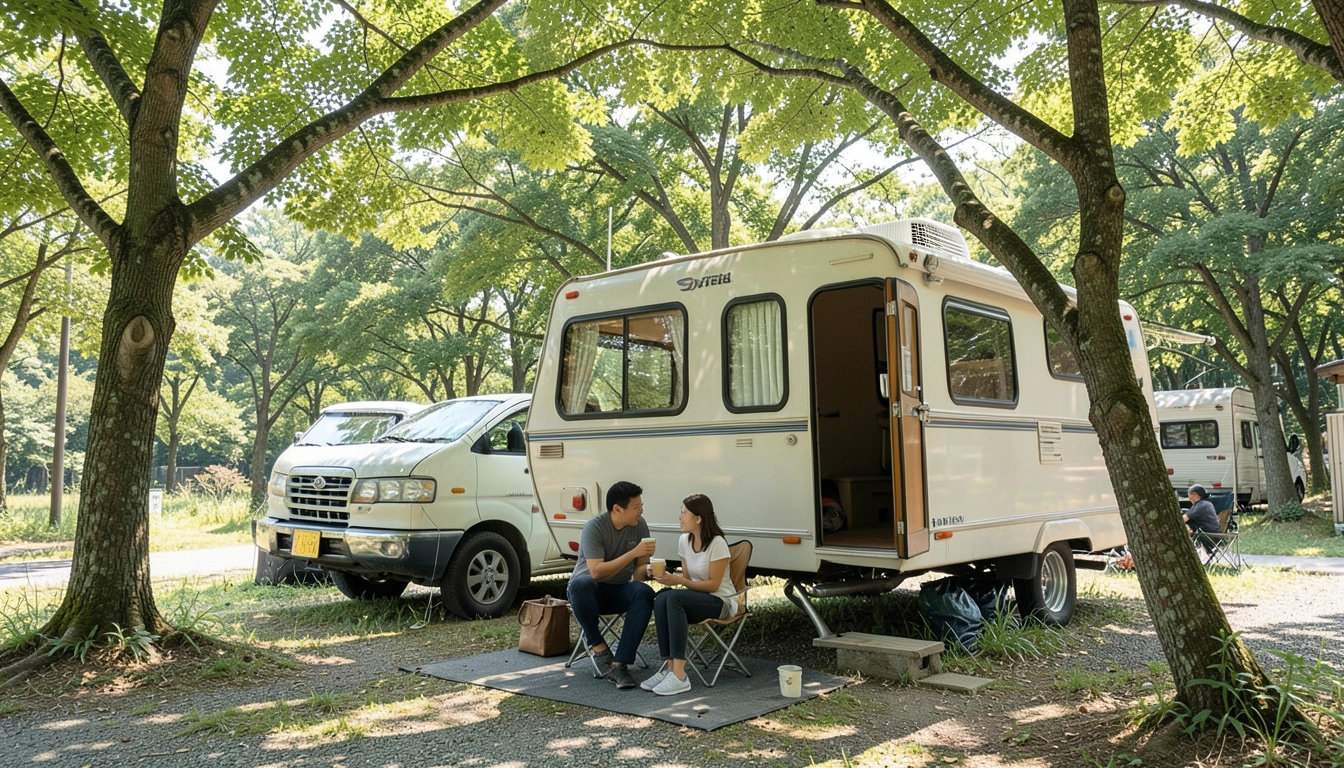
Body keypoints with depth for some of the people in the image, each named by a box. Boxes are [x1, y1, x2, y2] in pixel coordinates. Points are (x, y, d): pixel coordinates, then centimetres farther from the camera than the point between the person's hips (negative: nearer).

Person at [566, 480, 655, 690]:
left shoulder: (639, 525, -5)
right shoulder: (594, 527, -19)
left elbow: (641, 565, 4)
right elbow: (596, 571, -28)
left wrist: (635, 590, -17)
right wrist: (633, 552, -33)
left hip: (620, 591, 4)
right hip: (591, 590, -3)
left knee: (645, 592, -30)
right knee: (581, 582, -39)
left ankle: (620, 664, -31)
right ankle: (599, 647, -20)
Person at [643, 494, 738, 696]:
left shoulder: (717, 543, -16)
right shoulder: (684, 540, 5)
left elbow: (713, 584, -15)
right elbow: (687, 577, 11)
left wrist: (678, 581, -23)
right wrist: (671, 577, -11)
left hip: (720, 602, -6)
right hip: (696, 599, 6)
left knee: (673, 598, -34)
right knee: (661, 599, -27)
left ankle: (679, 675, -37)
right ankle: (670, 667, -29)